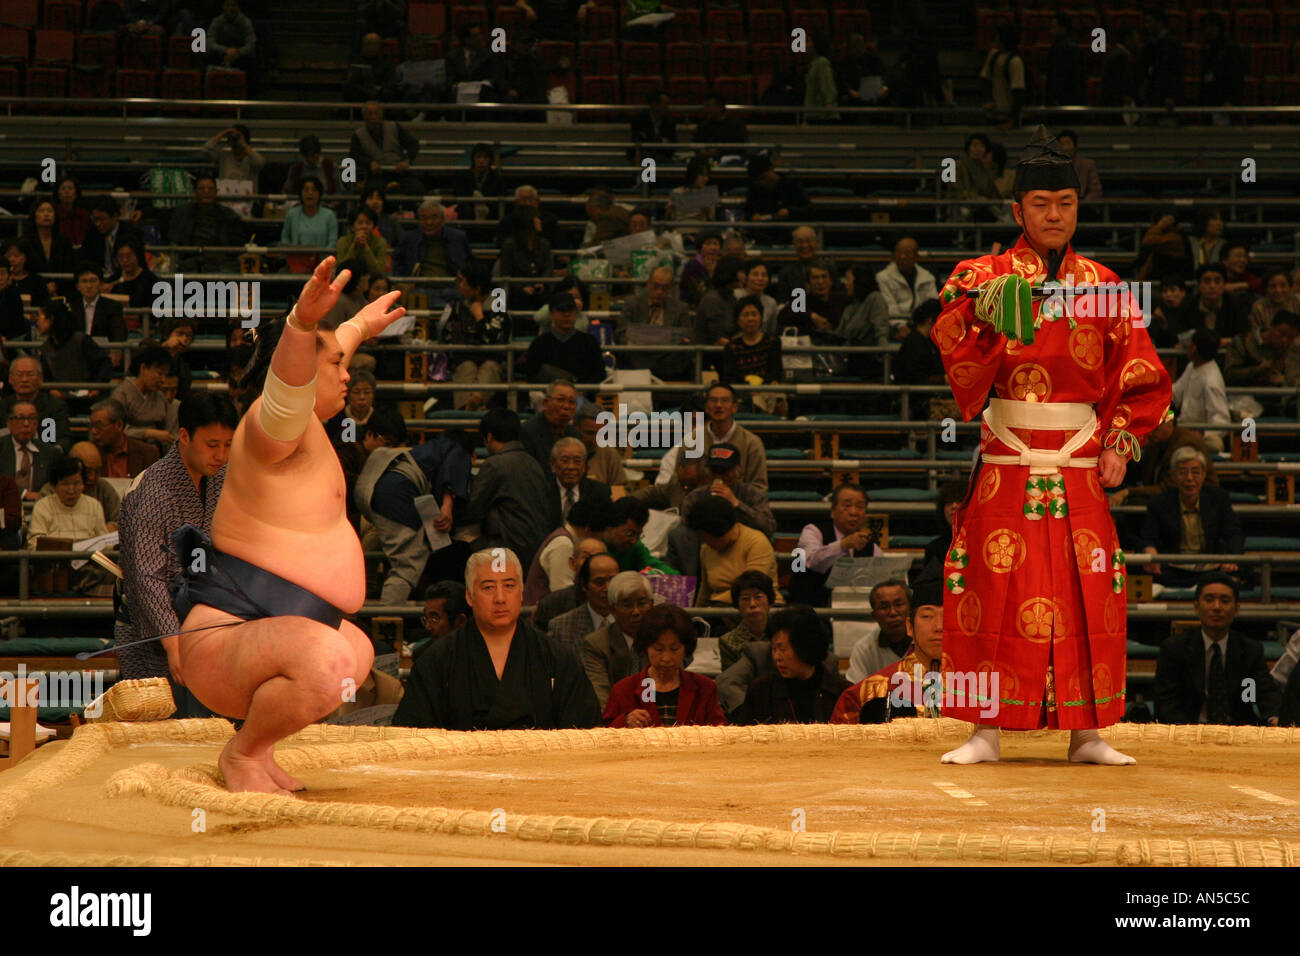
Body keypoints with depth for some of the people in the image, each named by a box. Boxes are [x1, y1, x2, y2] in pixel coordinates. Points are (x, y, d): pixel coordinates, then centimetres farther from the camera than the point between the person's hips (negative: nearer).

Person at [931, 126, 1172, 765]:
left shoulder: (1101, 286, 9)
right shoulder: (981, 280, 3)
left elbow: (1143, 377, 14)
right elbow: (953, 360, -11)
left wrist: (1121, 444, 3)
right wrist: (989, 325, -29)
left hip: (1080, 468, 2)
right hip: (1004, 466, -2)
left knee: (1088, 593, 1)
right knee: (996, 590, -4)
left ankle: (1088, 735, 8)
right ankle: (986, 731, 2)